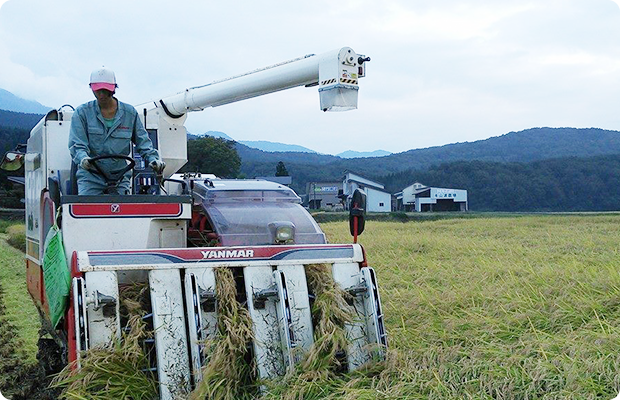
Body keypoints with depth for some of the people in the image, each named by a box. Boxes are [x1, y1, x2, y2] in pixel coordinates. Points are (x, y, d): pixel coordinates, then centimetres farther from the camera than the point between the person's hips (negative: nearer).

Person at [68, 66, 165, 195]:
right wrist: (83, 158, -27)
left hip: (120, 176, 1)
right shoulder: (82, 112, 3)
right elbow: (76, 144, -6)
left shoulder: (130, 113, 8)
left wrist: (153, 158, -7)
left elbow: (143, 141, 11)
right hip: (90, 176, -1)